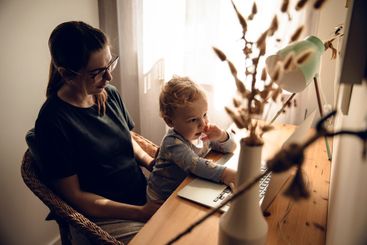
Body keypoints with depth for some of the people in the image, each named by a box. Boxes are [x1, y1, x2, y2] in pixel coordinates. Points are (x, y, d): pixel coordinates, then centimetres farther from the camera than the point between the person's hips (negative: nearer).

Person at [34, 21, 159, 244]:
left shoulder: (110, 94, 1)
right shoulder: (53, 121, -17)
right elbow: (74, 196, -13)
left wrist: (149, 161, -2)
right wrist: (140, 213, -19)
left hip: (144, 194, 6)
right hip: (106, 217, -6)